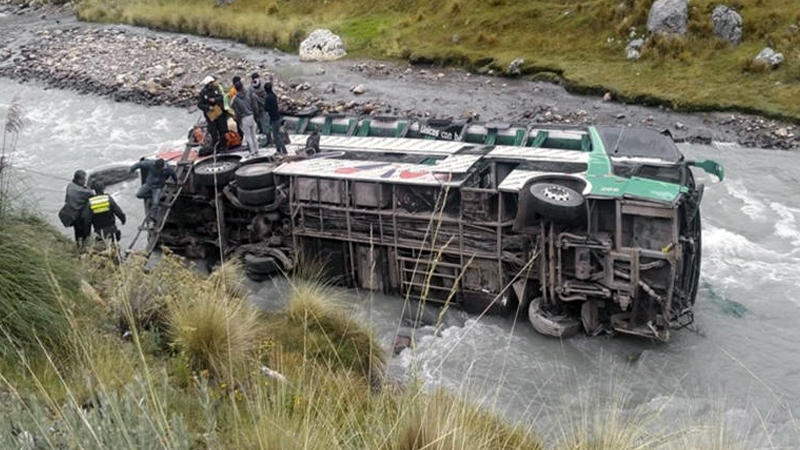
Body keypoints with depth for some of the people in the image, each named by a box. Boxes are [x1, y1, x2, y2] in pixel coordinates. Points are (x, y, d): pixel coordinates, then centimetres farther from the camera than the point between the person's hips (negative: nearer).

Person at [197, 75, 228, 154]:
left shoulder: (216, 89, 0)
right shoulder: (203, 93, -11)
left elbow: (221, 97, -5)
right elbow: (199, 105, -11)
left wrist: (215, 100, -23)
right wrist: (209, 107, -22)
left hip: (220, 113, 3)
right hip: (210, 115, -3)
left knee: (223, 130, 7)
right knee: (213, 133, 1)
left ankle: (224, 147, 20)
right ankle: (216, 148, 14)